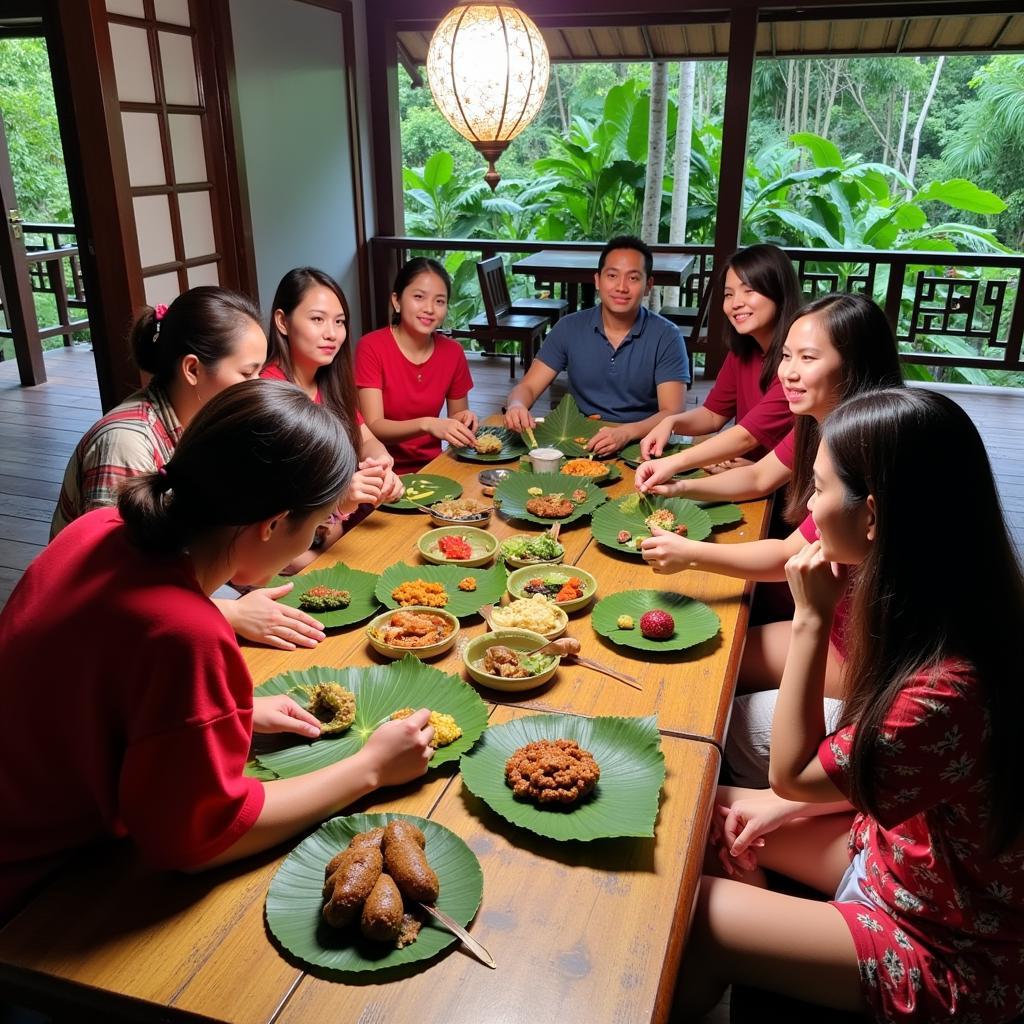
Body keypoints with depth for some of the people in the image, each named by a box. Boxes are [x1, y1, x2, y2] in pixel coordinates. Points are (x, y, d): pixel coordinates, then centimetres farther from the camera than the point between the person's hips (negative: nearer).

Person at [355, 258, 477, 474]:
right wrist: (427, 424, -34)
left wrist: (463, 419, -10)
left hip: (431, 466, 4)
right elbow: (373, 427, -17)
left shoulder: (453, 352, 2)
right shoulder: (371, 347, -10)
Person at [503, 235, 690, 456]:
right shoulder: (569, 328, 3)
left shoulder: (667, 337, -4)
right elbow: (527, 388, 2)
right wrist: (516, 406, -23)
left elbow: (672, 414, -12)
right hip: (577, 442, 3)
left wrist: (627, 432, -33)